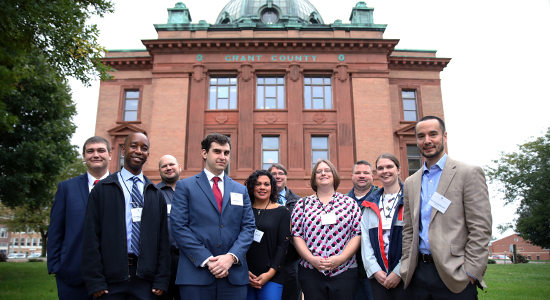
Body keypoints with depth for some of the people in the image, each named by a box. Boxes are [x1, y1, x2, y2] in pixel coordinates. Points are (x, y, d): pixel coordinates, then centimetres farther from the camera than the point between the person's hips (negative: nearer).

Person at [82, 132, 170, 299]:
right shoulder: (102, 189, 4)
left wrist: (161, 280, 1)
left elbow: (162, 238, 8)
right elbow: (91, 236, -1)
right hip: (110, 277, -2)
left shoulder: (156, 194, 11)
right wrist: (94, 281, -8)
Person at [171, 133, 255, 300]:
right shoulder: (185, 186, 5)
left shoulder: (241, 190, 14)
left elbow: (248, 227, 7)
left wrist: (231, 257, -10)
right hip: (196, 275, -2)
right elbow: (178, 227, -5)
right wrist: (206, 260, -13)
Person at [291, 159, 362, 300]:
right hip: (310, 272, 0)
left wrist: (340, 258, -10)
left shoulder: (349, 203, 7)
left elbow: (358, 234, 2)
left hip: (344, 271, 0)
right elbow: (297, 235, 4)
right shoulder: (303, 204, 9)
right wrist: (312, 259, -9)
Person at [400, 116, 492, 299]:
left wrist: (469, 272, -12)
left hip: (454, 277, -4)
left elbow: (481, 228, -8)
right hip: (418, 274, 5)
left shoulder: (469, 174, -3)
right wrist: (407, 267, 6)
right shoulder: (410, 183, 12)